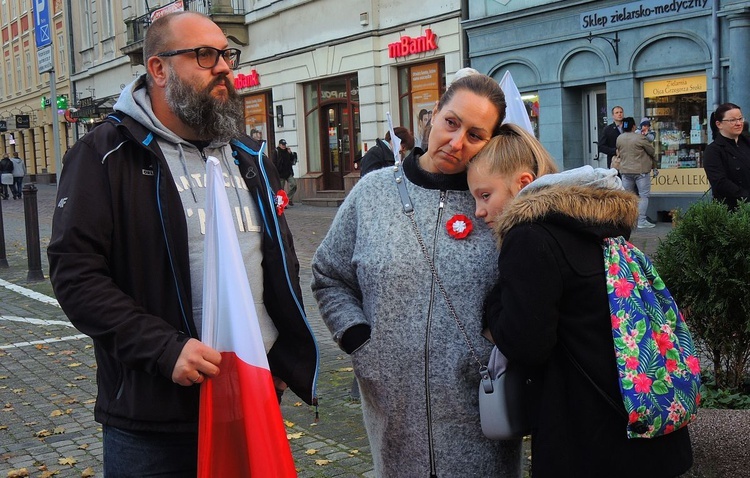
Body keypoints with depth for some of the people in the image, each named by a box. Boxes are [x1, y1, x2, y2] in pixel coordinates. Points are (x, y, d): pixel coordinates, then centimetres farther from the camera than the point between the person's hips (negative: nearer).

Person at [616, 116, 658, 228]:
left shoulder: (619, 138, 3)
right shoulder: (640, 138, -11)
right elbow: (652, 152, -1)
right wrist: (654, 166, 13)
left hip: (625, 171, 5)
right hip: (641, 171, -5)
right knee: (643, 196, 0)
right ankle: (642, 221, -3)